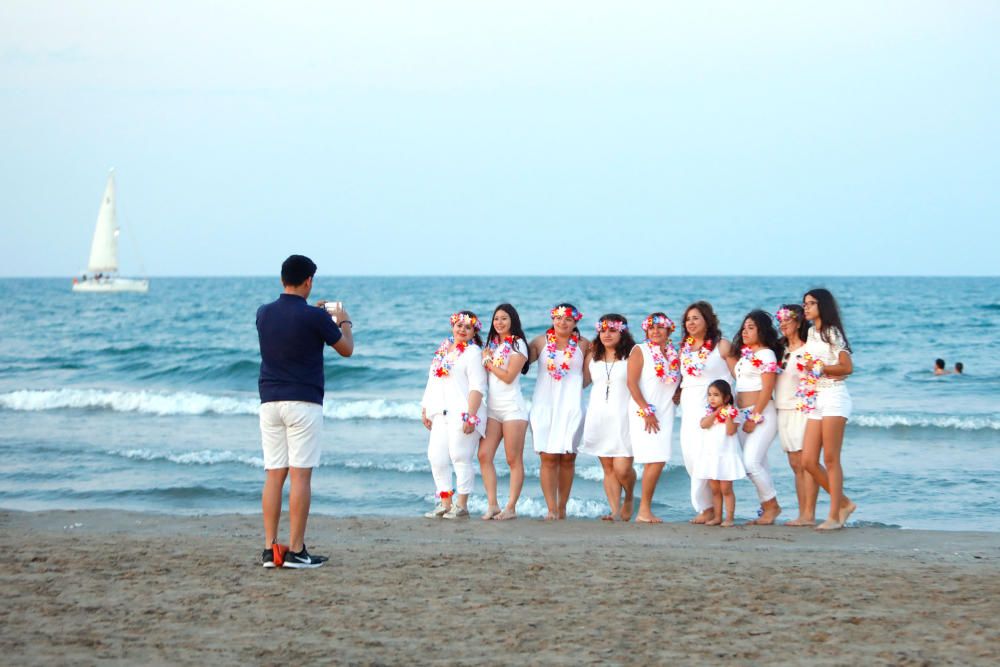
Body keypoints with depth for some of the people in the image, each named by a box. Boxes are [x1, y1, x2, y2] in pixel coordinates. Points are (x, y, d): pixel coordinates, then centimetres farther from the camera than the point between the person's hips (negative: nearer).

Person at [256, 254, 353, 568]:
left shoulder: (264, 313, 6)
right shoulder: (314, 317, -9)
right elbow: (346, 349, 5)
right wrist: (344, 322, 23)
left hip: (270, 401, 5)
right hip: (303, 402, -5)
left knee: (273, 475, 7)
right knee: (300, 475, -4)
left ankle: (270, 549, 4)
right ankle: (296, 551, -5)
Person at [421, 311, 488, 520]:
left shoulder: (473, 352, -2)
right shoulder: (442, 350, 20)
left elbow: (477, 387, -11)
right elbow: (431, 383, 24)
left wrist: (471, 415, -19)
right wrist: (425, 409, 18)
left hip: (461, 414, -7)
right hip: (440, 415, 7)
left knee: (460, 458, -7)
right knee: (436, 458, 2)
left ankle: (461, 506, -2)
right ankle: (445, 504, 9)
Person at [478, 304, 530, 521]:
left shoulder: (518, 345, -3)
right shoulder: (491, 344, 17)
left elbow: (508, 376, -12)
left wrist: (488, 363, -1)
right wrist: (486, 360, -2)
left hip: (512, 407, -6)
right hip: (492, 407, 6)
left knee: (514, 460, -3)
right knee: (484, 455, -6)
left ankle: (511, 507, -2)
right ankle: (492, 505, -3)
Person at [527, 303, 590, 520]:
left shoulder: (583, 345, 8)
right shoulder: (541, 342, 8)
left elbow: (587, 379, 9)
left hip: (571, 407, 1)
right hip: (545, 405, -1)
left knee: (567, 458, 2)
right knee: (548, 458, -8)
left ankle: (562, 507, 13)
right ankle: (551, 510, -9)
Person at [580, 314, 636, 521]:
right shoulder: (592, 357, 11)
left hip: (623, 417, -4)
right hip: (599, 417, 4)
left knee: (622, 468, -11)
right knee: (608, 468, 3)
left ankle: (629, 499, 18)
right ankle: (615, 511, 6)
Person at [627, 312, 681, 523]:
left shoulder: (674, 354, 15)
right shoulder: (640, 351, 0)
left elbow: (679, 382, 22)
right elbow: (632, 382, -7)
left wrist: (678, 395, 0)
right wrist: (646, 410, -13)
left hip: (665, 412, 5)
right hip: (643, 412, -5)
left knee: (657, 461, -1)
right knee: (655, 460, -14)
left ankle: (645, 510, 5)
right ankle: (644, 510, -6)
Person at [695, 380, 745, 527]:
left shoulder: (732, 412, -4)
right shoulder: (708, 412, 8)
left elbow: (730, 431, -15)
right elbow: (703, 424, -12)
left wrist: (728, 415, -21)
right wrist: (716, 412, -15)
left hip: (726, 455, -4)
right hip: (710, 454, 4)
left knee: (726, 489, -3)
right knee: (714, 489, 9)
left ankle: (729, 518, 1)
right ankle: (717, 517, 14)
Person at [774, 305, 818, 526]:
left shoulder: (807, 349, -7)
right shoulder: (782, 349, 16)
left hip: (801, 410, -8)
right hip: (783, 410, 8)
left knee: (805, 463, -8)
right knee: (795, 465, 8)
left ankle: (809, 515, -8)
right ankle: (803, 514, 10)